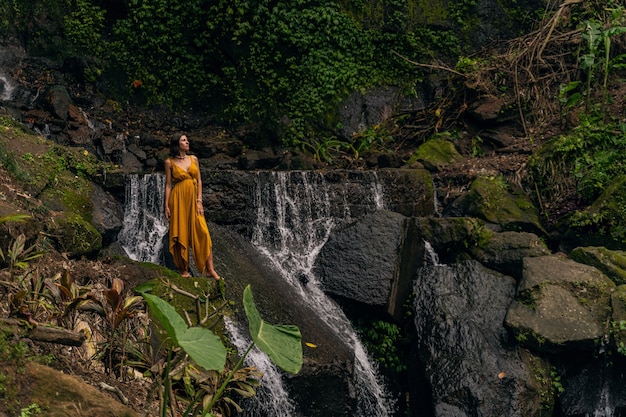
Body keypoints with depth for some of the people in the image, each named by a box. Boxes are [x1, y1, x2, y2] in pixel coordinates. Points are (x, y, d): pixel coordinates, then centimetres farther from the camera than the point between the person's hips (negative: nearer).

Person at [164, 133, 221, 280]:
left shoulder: (193, 159, 9)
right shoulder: (170, 162, 1)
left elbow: (199, 181, 8)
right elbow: (168, 184, 1)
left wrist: (199, 201, -1)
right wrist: (166, 206, -5)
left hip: (193, 199, 3)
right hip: (178, 200, -3)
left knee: (203, 233, -7)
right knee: (181, 235, 0)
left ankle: (209, 269, -5)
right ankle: (184, 270, 10)